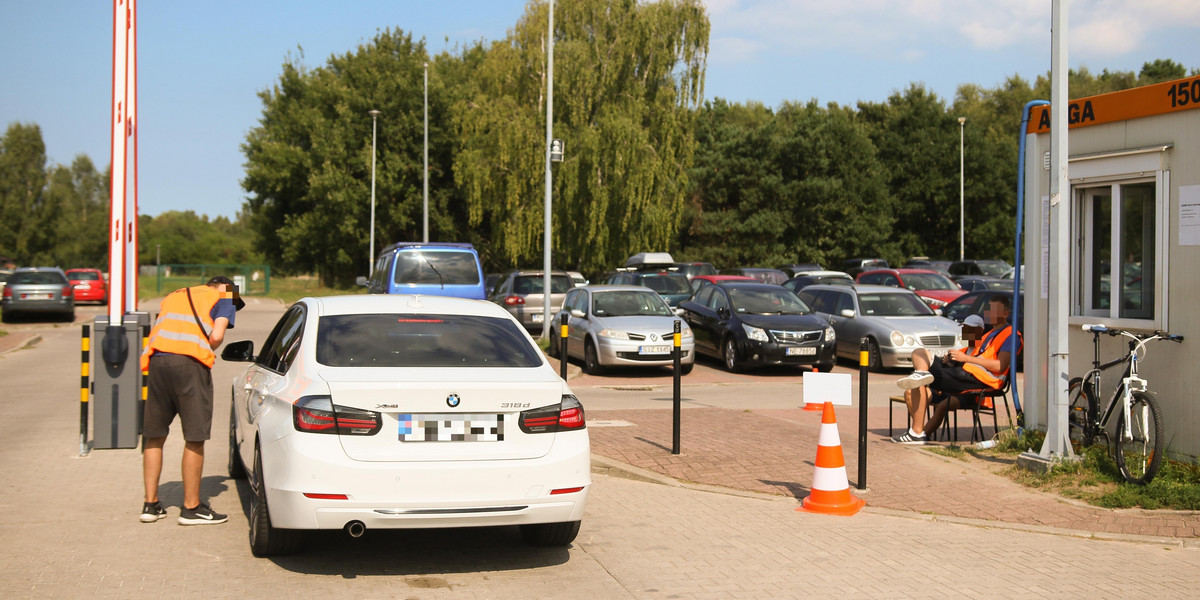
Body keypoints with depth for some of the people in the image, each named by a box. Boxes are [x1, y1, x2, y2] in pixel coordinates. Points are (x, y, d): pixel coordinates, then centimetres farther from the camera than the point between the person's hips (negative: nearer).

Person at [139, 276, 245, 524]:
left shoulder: (173, 296, 33)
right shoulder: (224, 297, 17)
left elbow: (158, 332, 21)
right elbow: (216, 336, 0)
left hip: (157, 359, 6)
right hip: (190, 363, -5)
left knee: (154, 436, 14)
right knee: (195, 438, 2)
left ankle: (150, 504, 19)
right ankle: (191, 508, 6)